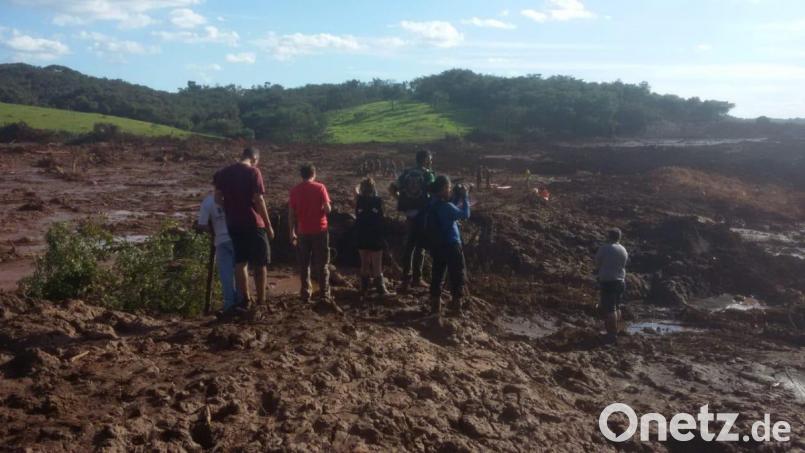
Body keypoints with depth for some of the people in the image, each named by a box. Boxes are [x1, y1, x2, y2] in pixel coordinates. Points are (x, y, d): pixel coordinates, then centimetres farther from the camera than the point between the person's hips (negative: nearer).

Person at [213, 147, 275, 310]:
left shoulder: (223, 173, 8)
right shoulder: (253, 172, -9)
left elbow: (217, 198, 6)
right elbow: (258, 200, -13)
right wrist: (268, 225, -8)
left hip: (233, 223, 5)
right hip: (253, 223, -5)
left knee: (240, 262, 11)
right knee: (260, 263, 6)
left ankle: (245, 299, 10)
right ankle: (261, 300, 8)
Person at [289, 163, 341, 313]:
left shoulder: (294, 190, 2)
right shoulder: (320, 187, -6)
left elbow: (291, 214, 3)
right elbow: (328, 209, -10)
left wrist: (292, 232, 10)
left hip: (303, 232, 3)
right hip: (319, 230, -2)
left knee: (304, 264, 15)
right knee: (322, 265, -1)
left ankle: (306, 294, 18)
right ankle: (324, 296, -10)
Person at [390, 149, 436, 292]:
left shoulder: (406, 173, 8)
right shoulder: (428, 175, -9)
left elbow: (392, 188, 6)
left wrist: (403, 200, 10)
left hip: (409, 214, 5)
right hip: (423, 214, -5)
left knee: (408, 245, 12)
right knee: (420, 246, 4)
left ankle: (406, 278, 14)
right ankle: (416, 278, 8)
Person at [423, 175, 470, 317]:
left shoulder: (433, 204, 5)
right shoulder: (445, 206, -22)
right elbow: (464, 215, -15)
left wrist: (458, 197, 9)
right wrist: (465, 197, -7)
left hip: (436, 245, 8)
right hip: (451, 245, -8)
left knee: (437, 274, 13)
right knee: (457, 277, 4)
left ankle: (435, 306, 17)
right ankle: (456, 307, 7)